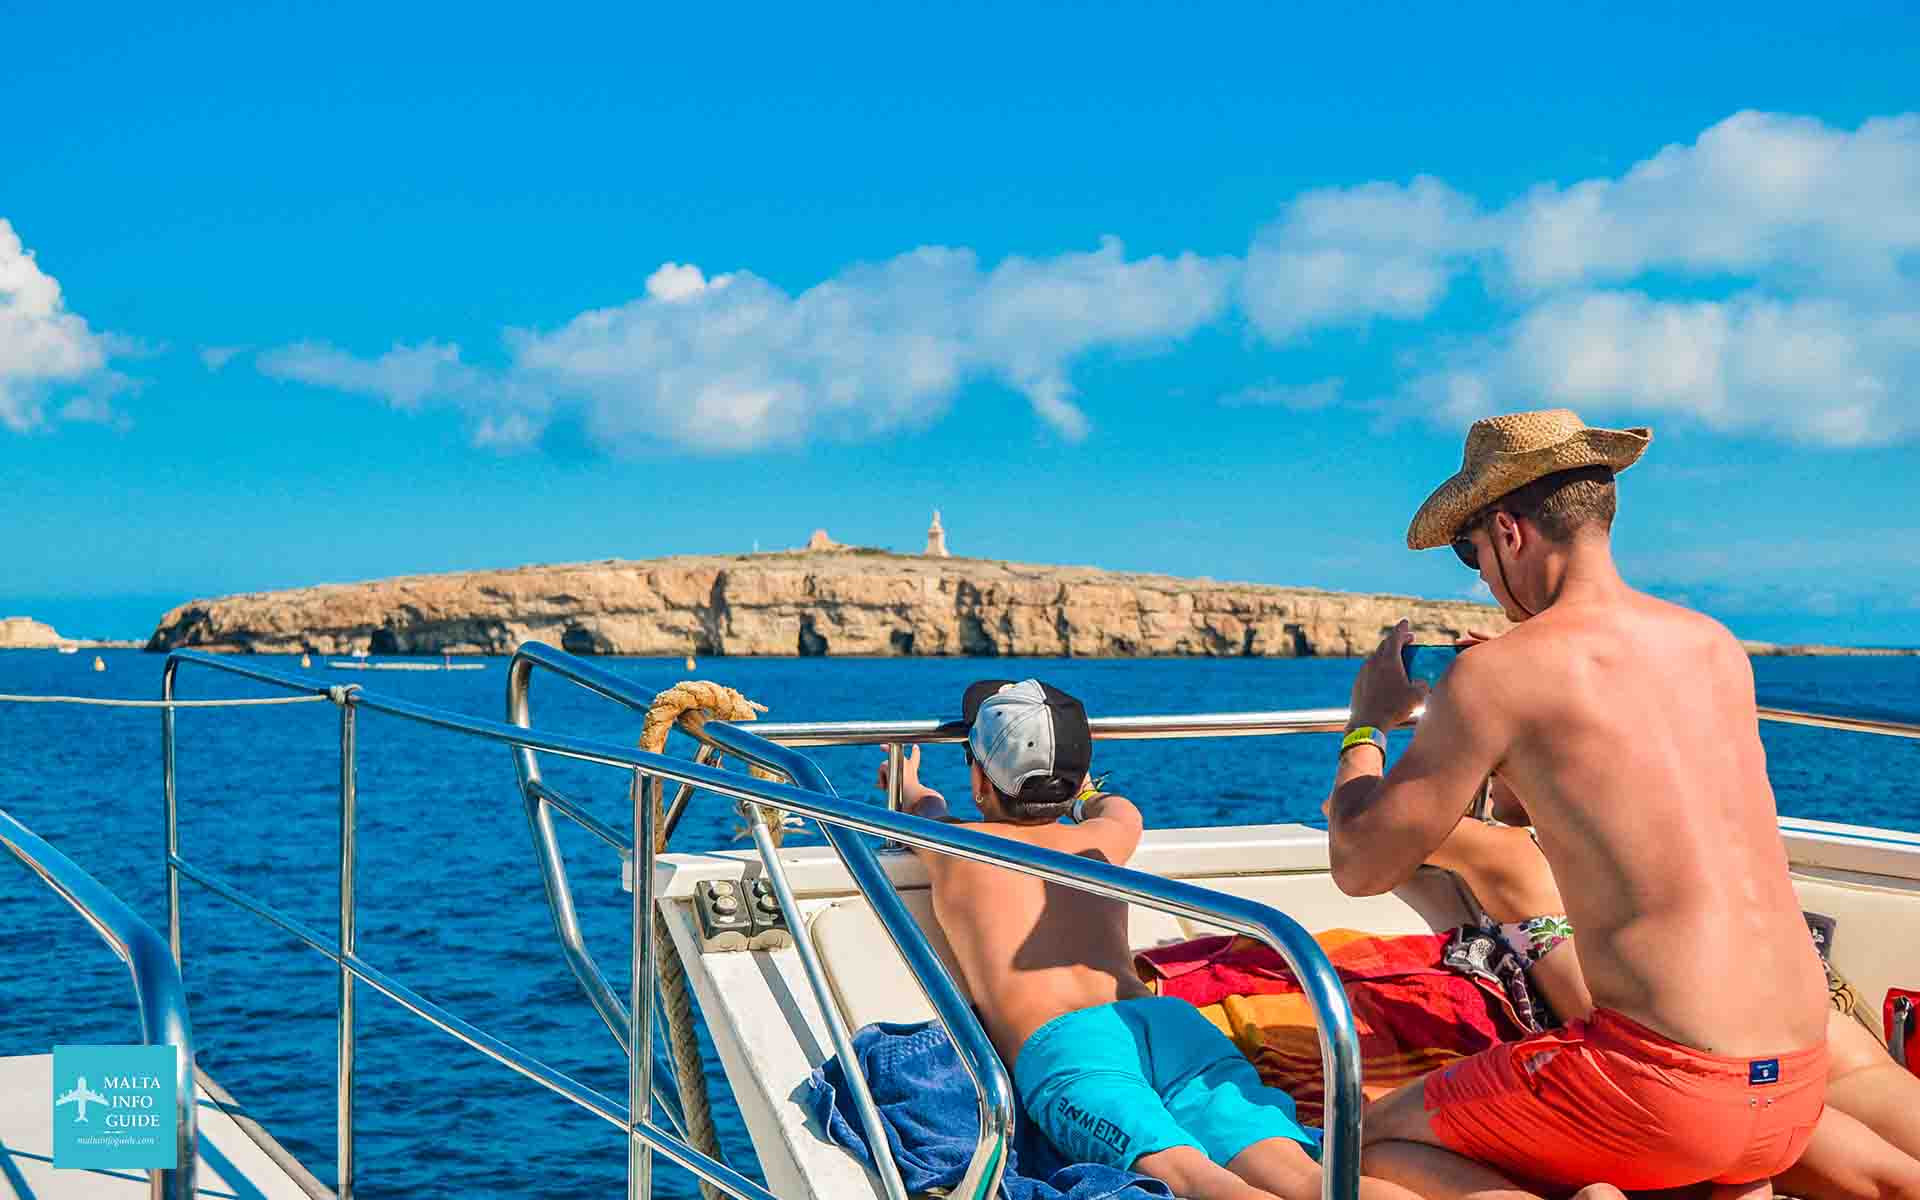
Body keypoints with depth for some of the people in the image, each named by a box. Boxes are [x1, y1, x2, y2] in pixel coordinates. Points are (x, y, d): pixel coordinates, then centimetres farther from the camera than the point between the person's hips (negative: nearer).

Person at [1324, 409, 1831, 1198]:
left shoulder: (1495, 674, -9)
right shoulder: (1720, 649, 11)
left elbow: (1360, 869, 0)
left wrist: (1368, 724, 17)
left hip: (1662, 1086, -6)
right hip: (1797, 1089, 6)